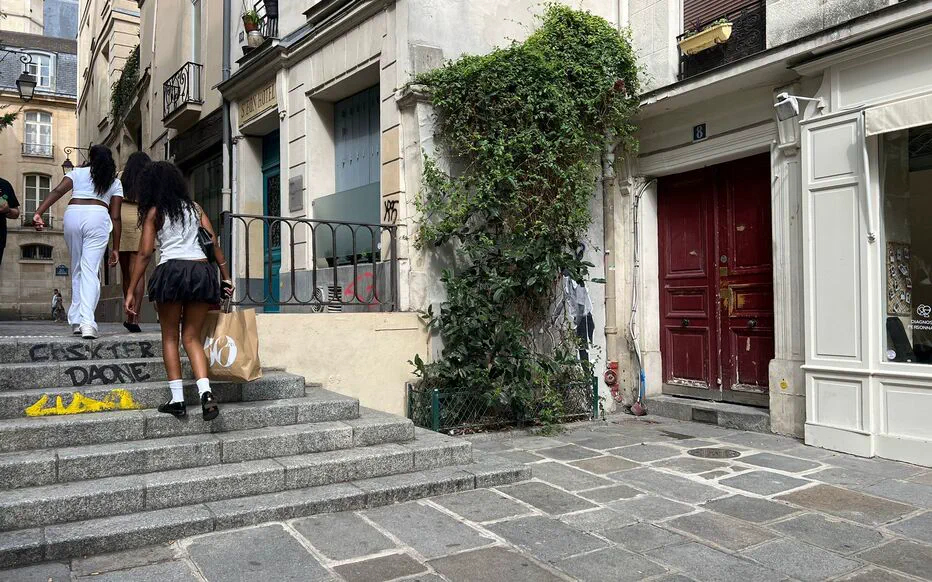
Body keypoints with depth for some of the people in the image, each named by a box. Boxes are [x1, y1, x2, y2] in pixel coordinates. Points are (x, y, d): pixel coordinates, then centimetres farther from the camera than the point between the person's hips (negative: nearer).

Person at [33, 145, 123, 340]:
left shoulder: (77, 172, 21)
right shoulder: (115, 182, 19)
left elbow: (57, 191, 1)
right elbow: (115, 217, 11)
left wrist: (38, 213, -10)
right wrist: (116, 248, 11)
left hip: (73, 214, 2)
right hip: (98, 217, -2)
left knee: (77, 269, 15)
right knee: (90, 270, -7)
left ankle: (76, 320, 13)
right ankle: (87, 321, -24)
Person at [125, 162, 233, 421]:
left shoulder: (154, 212, 6)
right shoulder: (194, 207, 15)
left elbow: (145, 253, 0)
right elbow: (214, 243, 8)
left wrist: (131, 292, 2)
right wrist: (226, 277, 12)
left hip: (172, 271, -3)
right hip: (202, 271, 3)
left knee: (170, 337, 10)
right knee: (192, 337, 9)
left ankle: (177, 400, 6)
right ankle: (206, 392, -9)